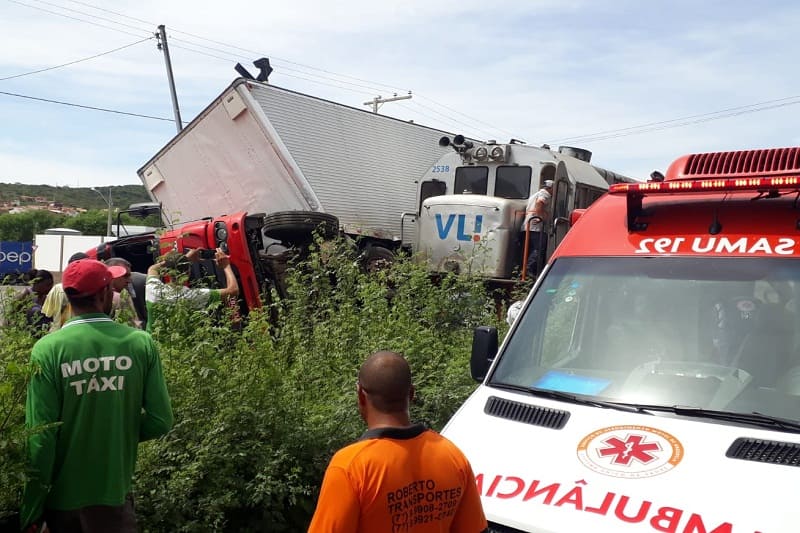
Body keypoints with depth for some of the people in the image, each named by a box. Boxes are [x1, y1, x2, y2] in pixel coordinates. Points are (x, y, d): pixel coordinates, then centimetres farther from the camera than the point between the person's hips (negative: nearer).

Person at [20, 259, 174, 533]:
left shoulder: (48, 349, -13)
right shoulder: (141, 342, -9)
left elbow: (40, 436, -14)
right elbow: (160, 422, -8)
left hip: (61, 496, 1)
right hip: (114, 493, -1)